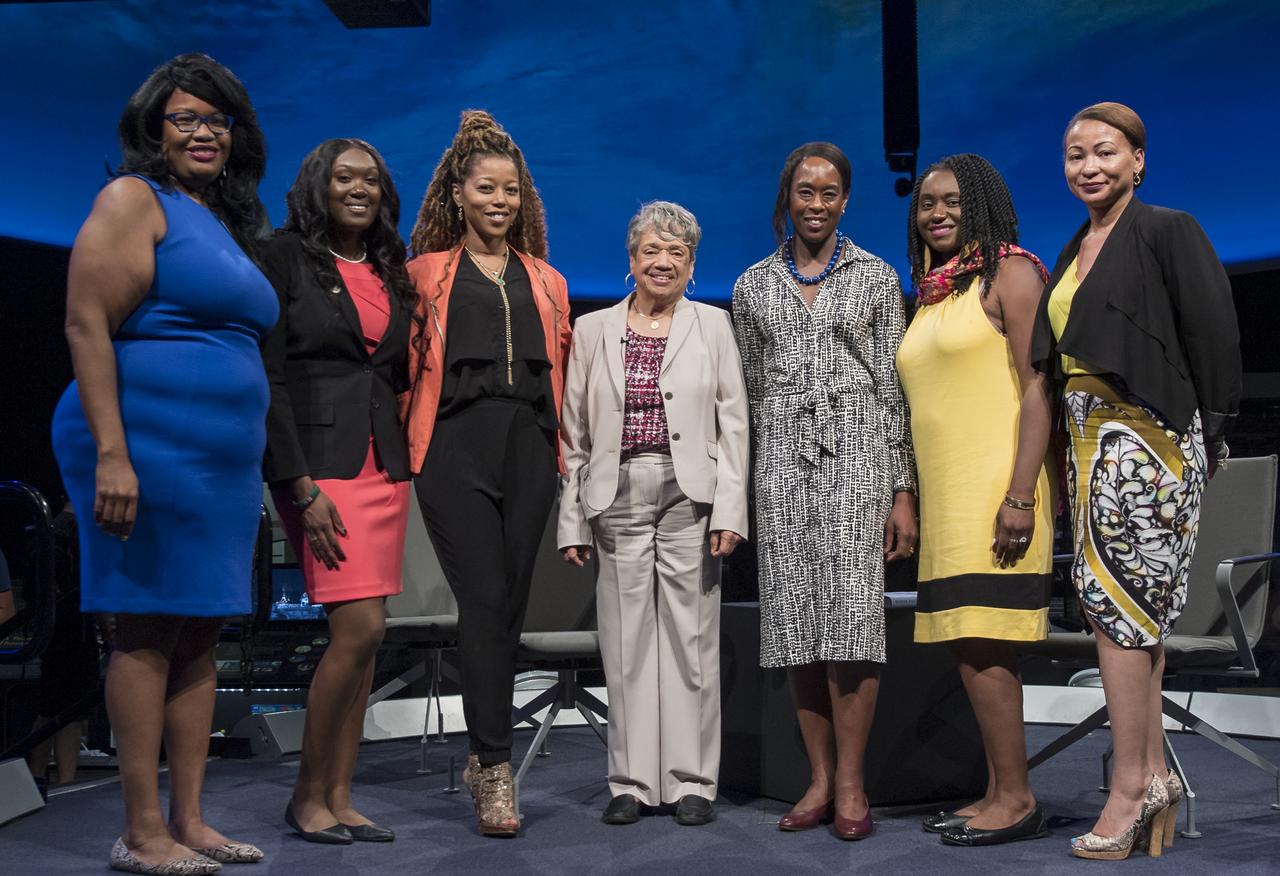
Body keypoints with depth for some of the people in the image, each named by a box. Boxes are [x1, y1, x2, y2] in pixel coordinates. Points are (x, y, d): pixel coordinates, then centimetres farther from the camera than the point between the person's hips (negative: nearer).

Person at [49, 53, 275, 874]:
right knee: (149, 630, -4)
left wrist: (261, 468, 17)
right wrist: (111, 455, -21)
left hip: (224, 459, 8)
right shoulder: (135, 200, -3)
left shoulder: (226, 225, 20)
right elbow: (87, 327, -12)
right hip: (149, 445, -8)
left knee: (201, 634, 8)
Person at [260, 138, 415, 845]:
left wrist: (408, 459, 6)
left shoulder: (392, 273, 17)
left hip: (385, 464, 6)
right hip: (319, 460, -6)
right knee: (360, 627, -13)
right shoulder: (286, 258, -1)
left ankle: (338, 799, 12)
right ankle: (308, 796, 4)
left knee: (361, 633, 4)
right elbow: (268, 377, -8)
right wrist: (302, 486, -16)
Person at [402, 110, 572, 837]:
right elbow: (406, 367, 6)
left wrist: (562, 445, 10)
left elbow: (563, 370, 20)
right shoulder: (427, 274, 11)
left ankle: (485, 753, 17)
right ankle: (497, 768, -8)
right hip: (457, 447, -3)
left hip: (528, 448, 3)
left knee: (511, 603, 4)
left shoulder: (545, 281, 20)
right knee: (484, 599, -11)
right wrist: (407, 445, -3)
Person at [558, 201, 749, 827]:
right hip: (618, 498, 1)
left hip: (690, 496, -1)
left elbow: (733, 424, 4)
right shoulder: (593, 330, 11)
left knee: (691, 636, 1)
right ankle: (632, 781, 13)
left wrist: (729, 510, -6)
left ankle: (692, 781, 11)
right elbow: (574, 432, 10)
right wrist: (572, 520, 4)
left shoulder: (713, 325, 9)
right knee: (626, 639, 4)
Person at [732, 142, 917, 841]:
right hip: (782, 459, 2)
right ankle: (820, 777, 10)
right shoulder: (753, 285, 12)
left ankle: (850, 782, -1)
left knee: (852, 612, -10)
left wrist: (904, 491, -3)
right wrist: (739, 490, 10)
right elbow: (750, 389, 15)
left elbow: (895, 389, 3)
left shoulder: (877, 278, 7)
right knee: (796, 619, 1)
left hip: (858, 452, -2)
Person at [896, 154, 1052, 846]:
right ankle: (999, 793, 14)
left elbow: (1038, 388, -12)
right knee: (973, 646, 7)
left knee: (978, 643, -10)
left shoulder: (1010, 272, -3)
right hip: (948, 496, 8)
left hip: (996, 490, -8)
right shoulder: (932, 294, 19)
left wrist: (1019, 496, -20)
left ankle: (1016, 799, -1)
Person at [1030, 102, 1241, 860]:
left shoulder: (1167, 231, -4)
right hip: (1091, 442, 7)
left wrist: (1210, 439, -8)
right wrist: (1072, 456, 12)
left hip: (1146, 440, -7)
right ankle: (1156, 776, 13)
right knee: (1137, 609, 7)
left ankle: (1130, 784, -2)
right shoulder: (1075, 253, 17)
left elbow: (1213, 335, -7)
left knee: (1116, 600, -10)